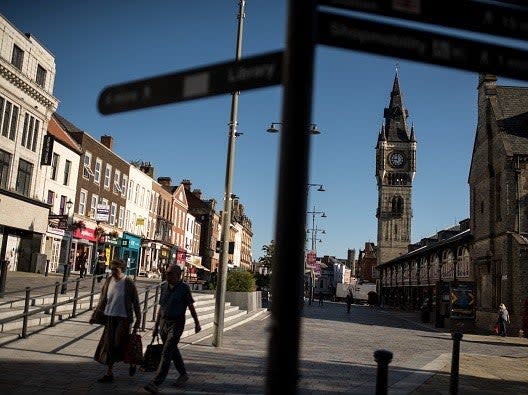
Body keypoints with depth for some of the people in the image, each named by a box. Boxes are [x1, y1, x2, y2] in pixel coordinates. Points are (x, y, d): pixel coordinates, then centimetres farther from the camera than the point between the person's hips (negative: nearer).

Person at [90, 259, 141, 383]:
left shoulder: (128, 283, -9)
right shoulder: (108, 281, 4)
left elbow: (136, 303, -4)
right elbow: (102, 301, 12)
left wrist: (138, 319, -5)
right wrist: (95, 315, 6)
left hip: (123, 318, -5)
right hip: (109, 317, 5)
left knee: (120, 344, -7)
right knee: (109, 345, 6)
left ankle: (132, 362, 22)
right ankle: (109, 373, 17)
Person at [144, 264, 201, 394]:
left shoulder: (184, 288, -10)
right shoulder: (164, 287, 5)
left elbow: (191, 307, -3)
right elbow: (161, 307, 12)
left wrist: (197, 323, 1)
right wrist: (156, 326, 13)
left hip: (177, 325, -7)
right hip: (163, 323, 7)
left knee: (166, 354, -12)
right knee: (173, 351, 19)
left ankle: (156, 383, -14)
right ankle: (183, 375, 37)